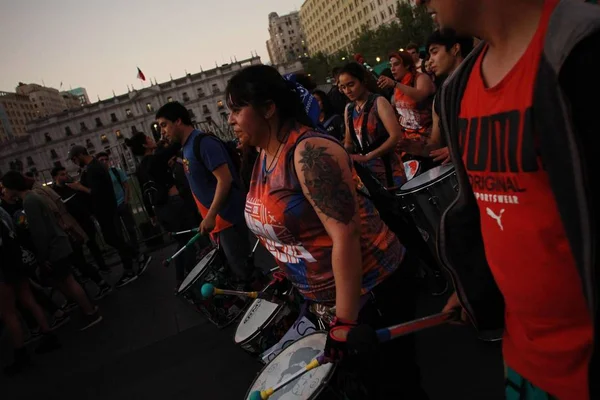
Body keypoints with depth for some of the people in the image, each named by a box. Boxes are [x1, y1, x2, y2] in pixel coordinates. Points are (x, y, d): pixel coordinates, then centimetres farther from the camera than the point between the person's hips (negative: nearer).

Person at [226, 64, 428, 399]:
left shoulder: (310, 152, -25)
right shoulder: (265, 157, 4)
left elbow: (345, 235, -30)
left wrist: (345, 320, -28)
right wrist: (287, 271, 19)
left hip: (372, 289, -8)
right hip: (325, 296, 9)